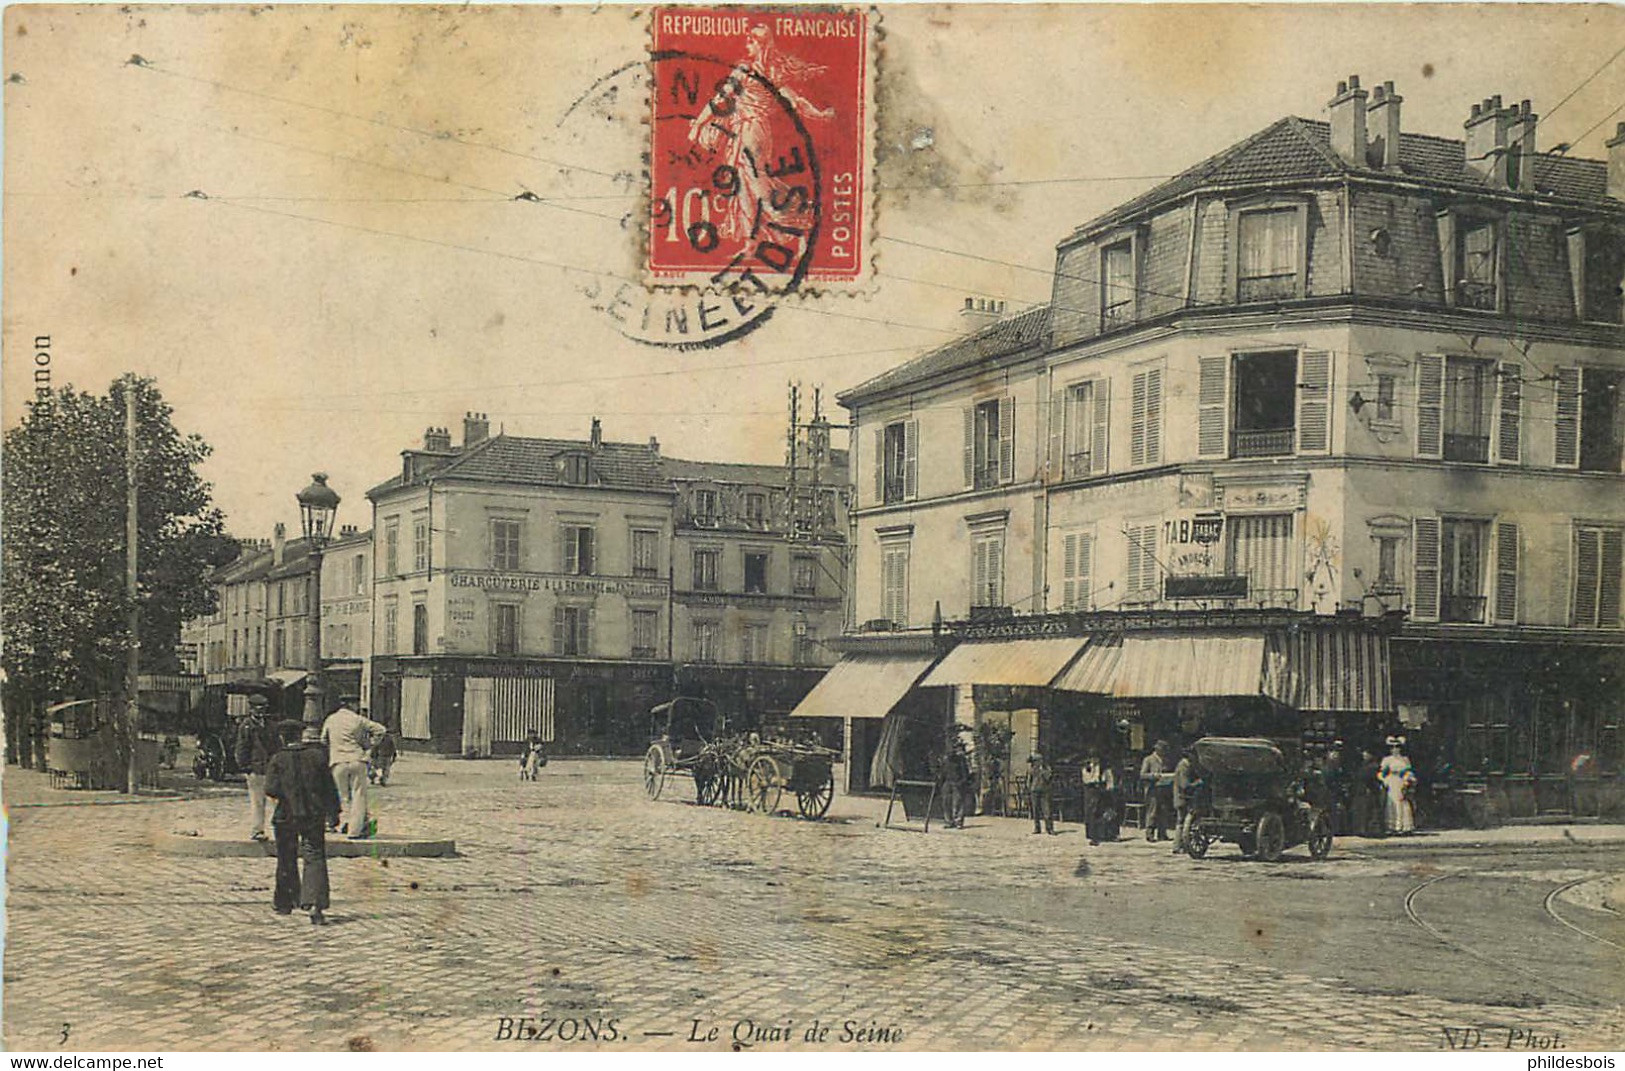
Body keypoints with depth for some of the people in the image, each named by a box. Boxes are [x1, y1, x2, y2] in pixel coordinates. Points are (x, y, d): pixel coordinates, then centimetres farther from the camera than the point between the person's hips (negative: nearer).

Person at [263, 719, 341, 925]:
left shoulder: (277, 760, -4)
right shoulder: (317, 756, -1)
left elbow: (271, 789, -13)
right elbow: (329, 787, 2)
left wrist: (283, 796, 8)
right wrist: (334, 810, 11)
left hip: (286, 815, 0)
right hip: (314, 815, 0)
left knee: (286, 861, 16)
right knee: (315, 858, -2)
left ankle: (284, 902, 30)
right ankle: (315, 903, -20)